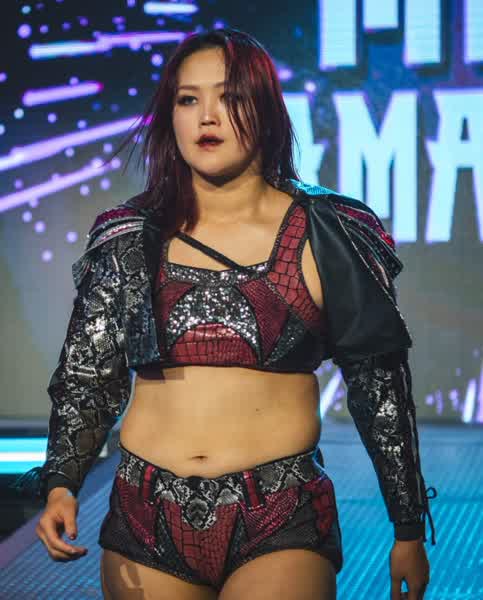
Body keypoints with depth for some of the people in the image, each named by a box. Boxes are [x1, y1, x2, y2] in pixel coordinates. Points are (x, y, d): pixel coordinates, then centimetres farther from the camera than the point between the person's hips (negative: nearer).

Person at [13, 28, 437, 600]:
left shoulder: (327, 238, 1)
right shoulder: (128, 241, 6)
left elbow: (380, 386, 4)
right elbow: (87, 376, 8)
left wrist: (409, 531, 6)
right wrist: (61, 484, -9)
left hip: (282, 529, -2)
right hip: (147, 525, 3)